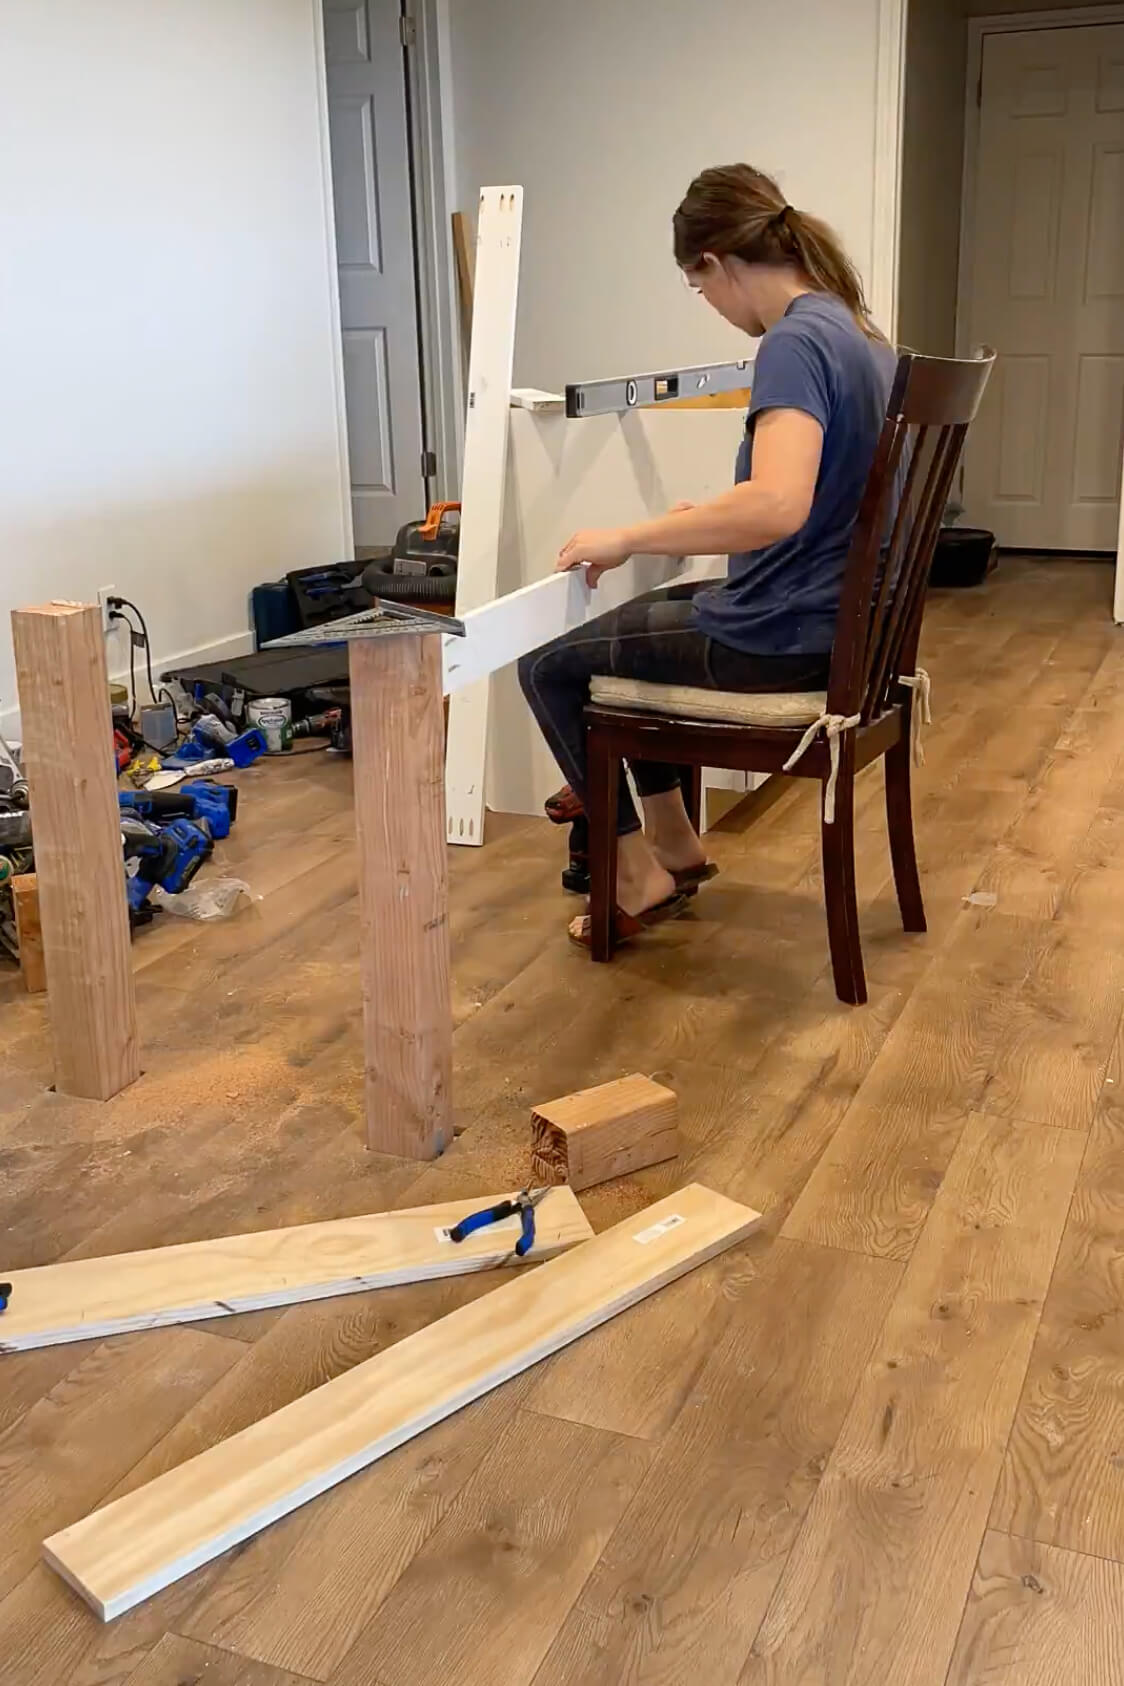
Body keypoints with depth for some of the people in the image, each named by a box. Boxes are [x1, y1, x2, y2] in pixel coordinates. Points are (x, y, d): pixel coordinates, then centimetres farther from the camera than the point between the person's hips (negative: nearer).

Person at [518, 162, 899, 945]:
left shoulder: (795, 341, -22)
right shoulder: (859, 332, 7)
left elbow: (776, 508, -38)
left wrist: (627, 538, -28)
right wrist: (717, 516, 24)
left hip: (779, 641, -9)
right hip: (834, 620, 10)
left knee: (549, 666, 7)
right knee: (629, 626, 29)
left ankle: (639, 877, 15)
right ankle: (675, 842, 32)